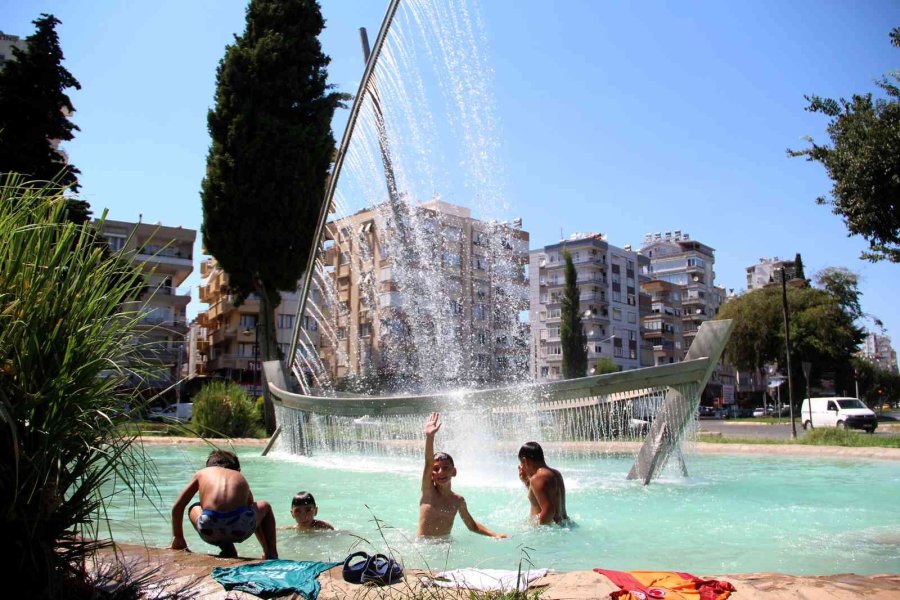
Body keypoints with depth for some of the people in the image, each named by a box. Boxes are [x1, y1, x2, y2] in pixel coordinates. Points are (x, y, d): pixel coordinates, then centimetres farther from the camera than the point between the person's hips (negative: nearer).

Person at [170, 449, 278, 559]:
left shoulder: (202, 473, 29)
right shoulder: (241, 478, 31)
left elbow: (177, 507, 31)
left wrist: (177, 537, 45)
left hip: (210, 532, -1)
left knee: (194, 509, 38)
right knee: (264, 506, 37)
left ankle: (226, 548, 17)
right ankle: (271, 555, 26)